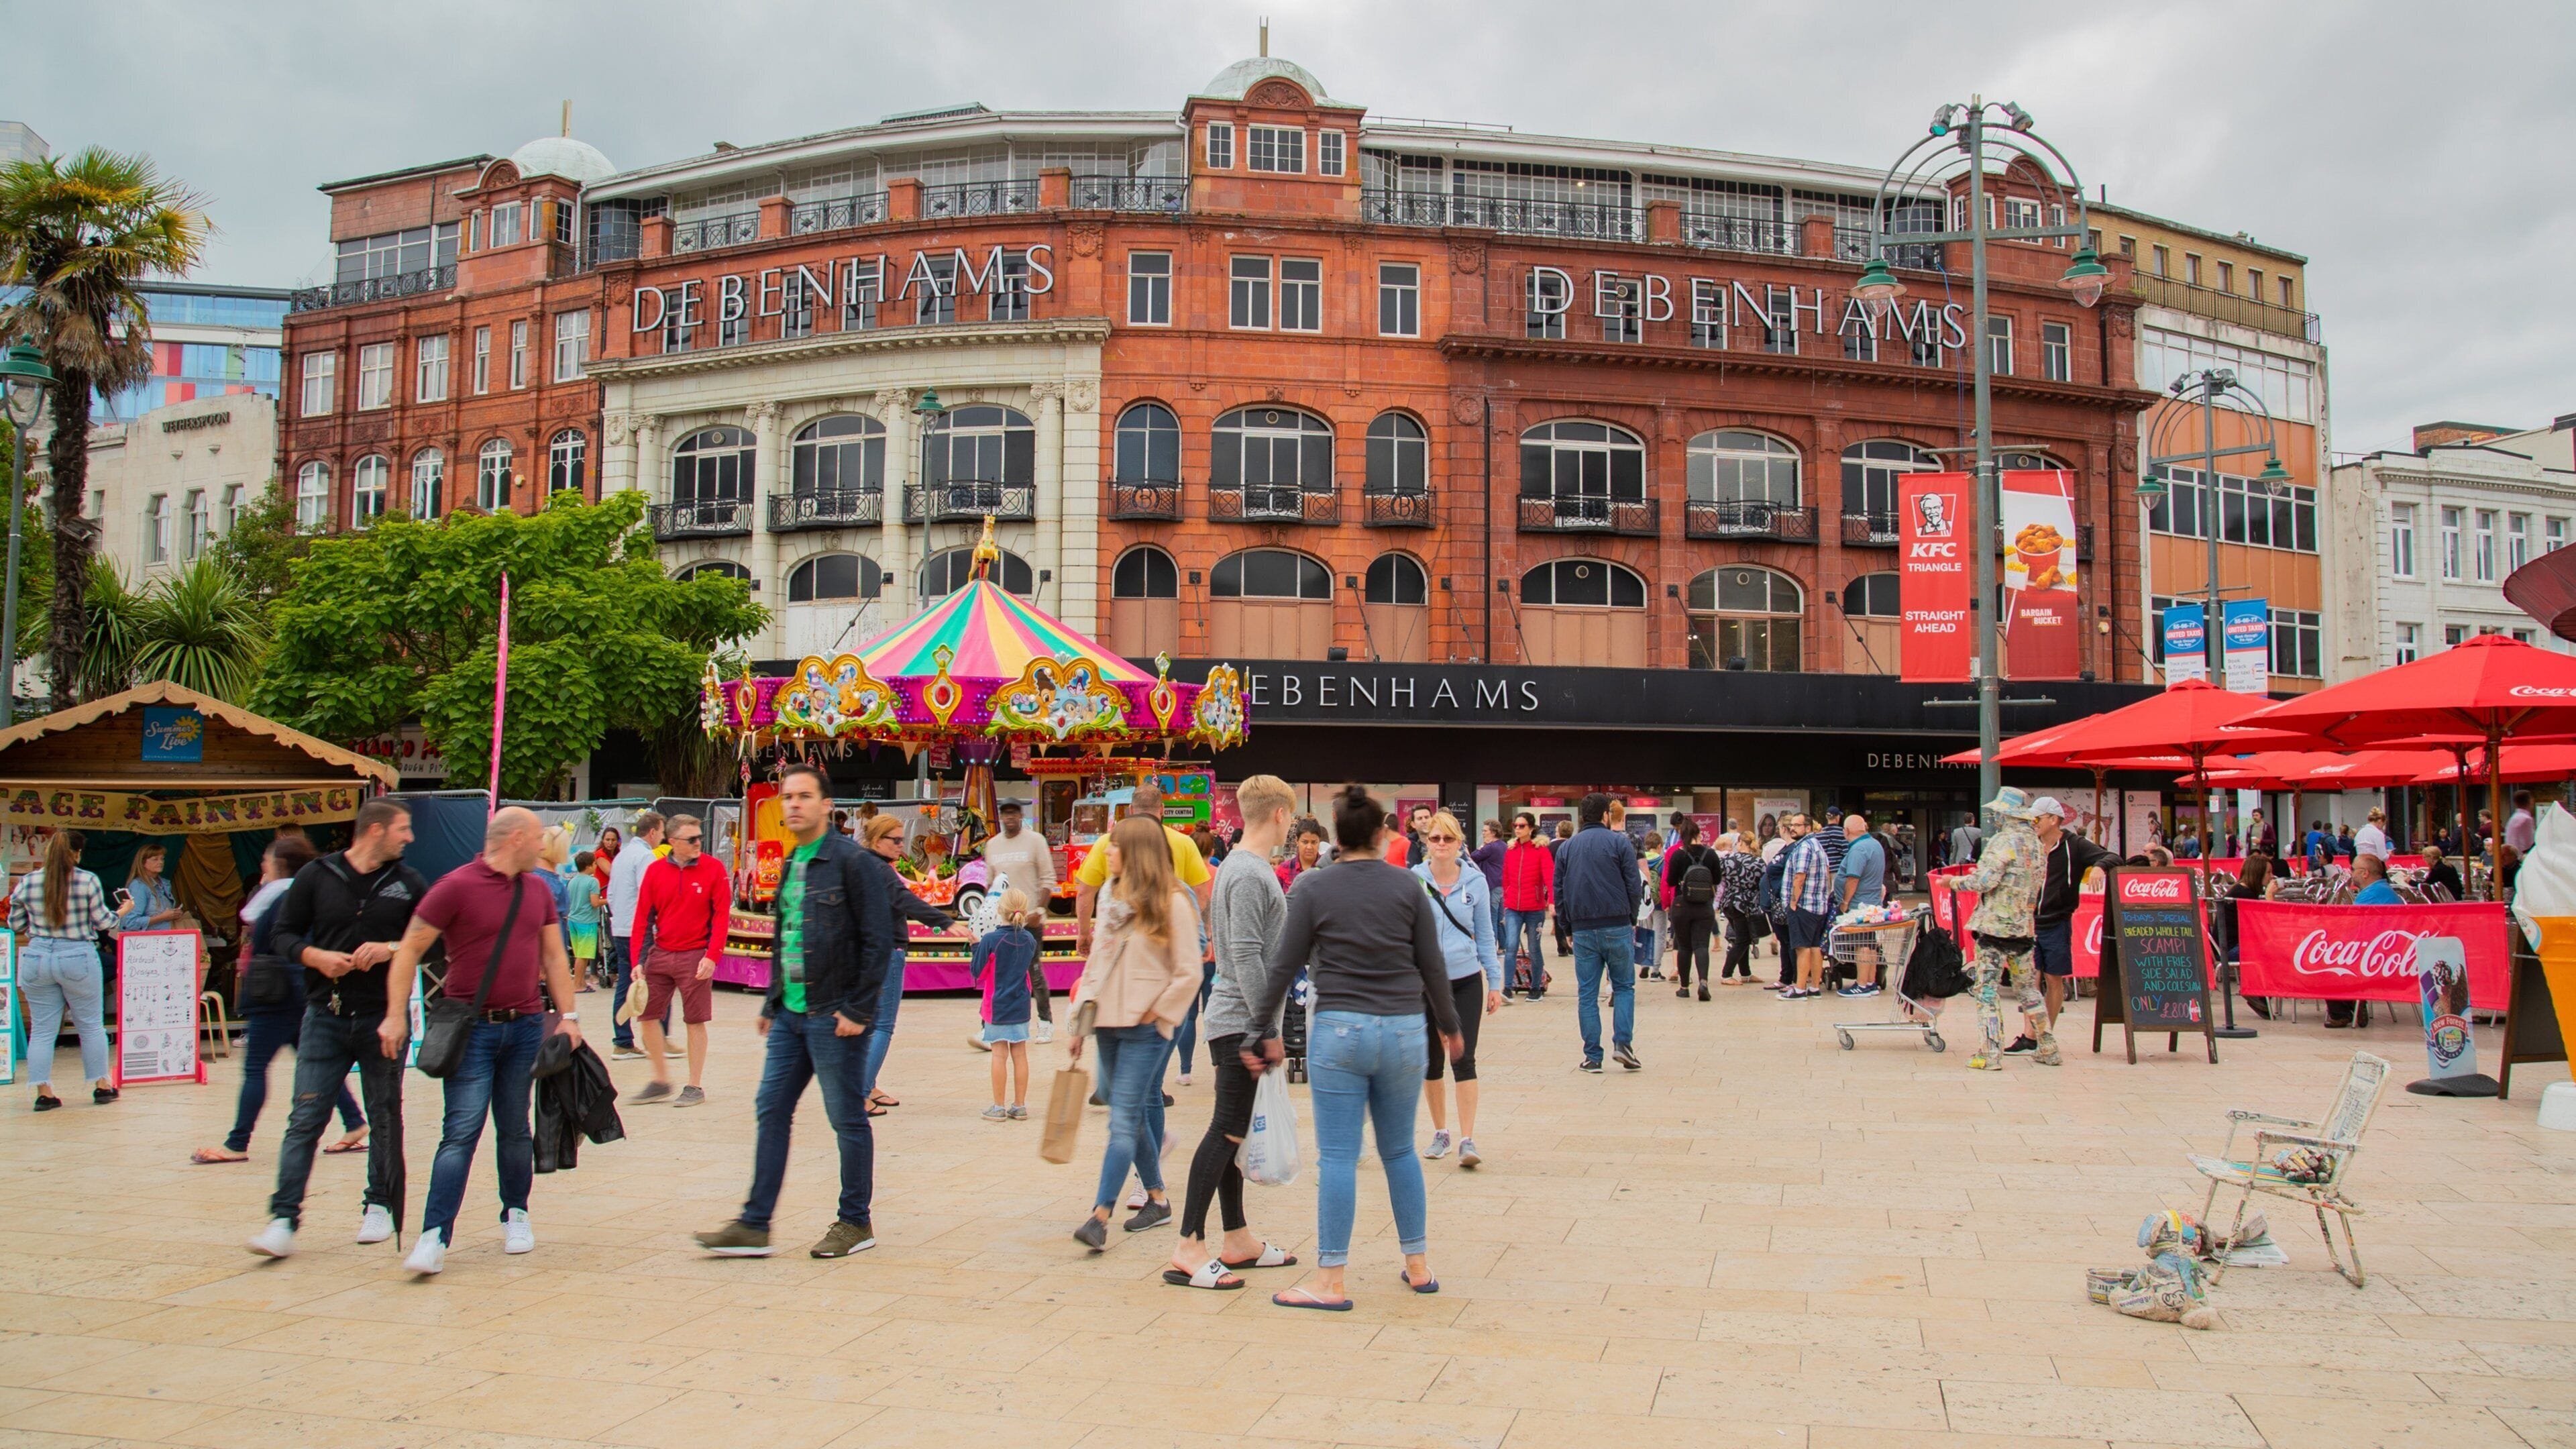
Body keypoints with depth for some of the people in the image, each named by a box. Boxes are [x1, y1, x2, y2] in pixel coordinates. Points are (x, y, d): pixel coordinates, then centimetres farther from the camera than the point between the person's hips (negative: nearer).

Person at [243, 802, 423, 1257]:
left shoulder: (409, 884, 4)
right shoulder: (317, 876, 1)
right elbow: (283, 933, 6)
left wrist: (391, 949, -13)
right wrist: (315, 956, -13)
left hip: (384, 1017, 1)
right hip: (326, 1015, -1)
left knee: (385, 1116, 9)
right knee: (306, 1118, -4)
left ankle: (379, 1206, 22)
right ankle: (284, 1218, -1)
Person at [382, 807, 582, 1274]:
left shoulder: (538, 893, 12)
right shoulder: (457, 886, -8)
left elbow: (554, 956, 17)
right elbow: (410, 950, -6)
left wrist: (568, 1015, 11)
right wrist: (396, 1015, -11)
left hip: (526, 1026, 5)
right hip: (472, 1029, -5)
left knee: (515, 1129, 12)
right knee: (462, 1131, -10)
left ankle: (516, 1214, 27)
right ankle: (435, 1236, -9)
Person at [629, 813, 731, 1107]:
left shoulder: (714, 870, -4)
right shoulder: (655, 871, 3)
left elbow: (721, 915, -6)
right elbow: (643, 918, 5)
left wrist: (711, 957, -14)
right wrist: (638, 961, -1)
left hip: (695, 956, -4)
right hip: (660, 954, 4)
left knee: (695, 1021, 1)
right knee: (646, 1015, 5)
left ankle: (695, 1087, 12)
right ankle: (660, 1081, 20)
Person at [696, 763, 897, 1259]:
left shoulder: (853, 861, -11)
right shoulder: (790, 865, 14)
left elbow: (878, 940, -14)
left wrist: (859, 1009, -15)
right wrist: (772, 1002, 14)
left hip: (834, 1017, -8)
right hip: (790, 1014, 8)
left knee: (847, 1119, 3)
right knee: (770, 1112, 8)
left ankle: (855, 1223, 16)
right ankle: (754, 1225, 15)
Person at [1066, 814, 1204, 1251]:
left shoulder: (1173, 903, -9)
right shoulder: (1112, 899, 12)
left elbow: (1189, 973, -10)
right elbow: (1096, 964, 15)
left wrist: (1157, 1015, -10)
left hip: (1145, 1027, -7)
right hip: (1108, 1022, 7)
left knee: (1123, 1120, -10)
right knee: (1132, 1115, 14)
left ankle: (1100, 1216, -13)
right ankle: (1157, 1199, 26)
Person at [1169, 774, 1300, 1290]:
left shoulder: (1242, 867, 14)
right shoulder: (1248, 875, -16)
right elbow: (1246, 957, -21)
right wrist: (1269, 1026, -19)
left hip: (1232, 1020, 10)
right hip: (1242, 1023, -10)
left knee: (1233, 1131, 13)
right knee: (1227, 1131, -8)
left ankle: (1238, 1240, 21)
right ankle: (1189, 1249, -6)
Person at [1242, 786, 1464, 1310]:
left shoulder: (1312, 889, -3)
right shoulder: (1408, 887, 2)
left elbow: (1284, 966, -2)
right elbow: (1433, 966, 6)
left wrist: (1265, 1031, 7)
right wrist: (1450, 1026, 19)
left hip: (1340, 1030, -2)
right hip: (1404, 1031, 2)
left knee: (1338, 1156, 1)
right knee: (1400, 1151, 16)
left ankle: (1331, 1282, 4)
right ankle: (1419, 1266, 24)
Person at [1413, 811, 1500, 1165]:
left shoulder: (1475, 881, 1)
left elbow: (1485, 934, 8)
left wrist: (1495, 982, 6)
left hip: (1466, 980, 0)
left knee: (1464, 1059, -7)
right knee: (1431, 1060, 10)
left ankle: (1467, 1140, -3)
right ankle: (1440, 1133, 25)